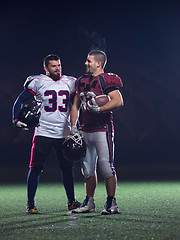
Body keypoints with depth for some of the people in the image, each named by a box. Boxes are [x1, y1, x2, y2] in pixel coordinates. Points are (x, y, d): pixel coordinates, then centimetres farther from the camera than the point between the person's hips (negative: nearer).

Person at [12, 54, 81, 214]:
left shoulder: (70, 83, 9)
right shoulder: (37, 82, -2)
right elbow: (20, 101, 0)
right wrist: (17, 120, -13)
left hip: (64, 133, 3)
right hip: (43, 133, -3)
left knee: (67, 168, 9)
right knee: (35, 168, -3)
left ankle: (71, 201, 22)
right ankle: (30, 203, 6)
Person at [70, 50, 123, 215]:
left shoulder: (107, 80, -8)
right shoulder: (82, 81, 15)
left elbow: (118, 101, -18)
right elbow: (76, 105, 20)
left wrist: (99, 109, -24)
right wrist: (73, 127, 10)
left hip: (102, 129, -7)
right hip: (85, 130, 8)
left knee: (106, 166, -6)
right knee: (88, 168, 12)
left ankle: (112, 204, 2)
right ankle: (89, 203, 22)